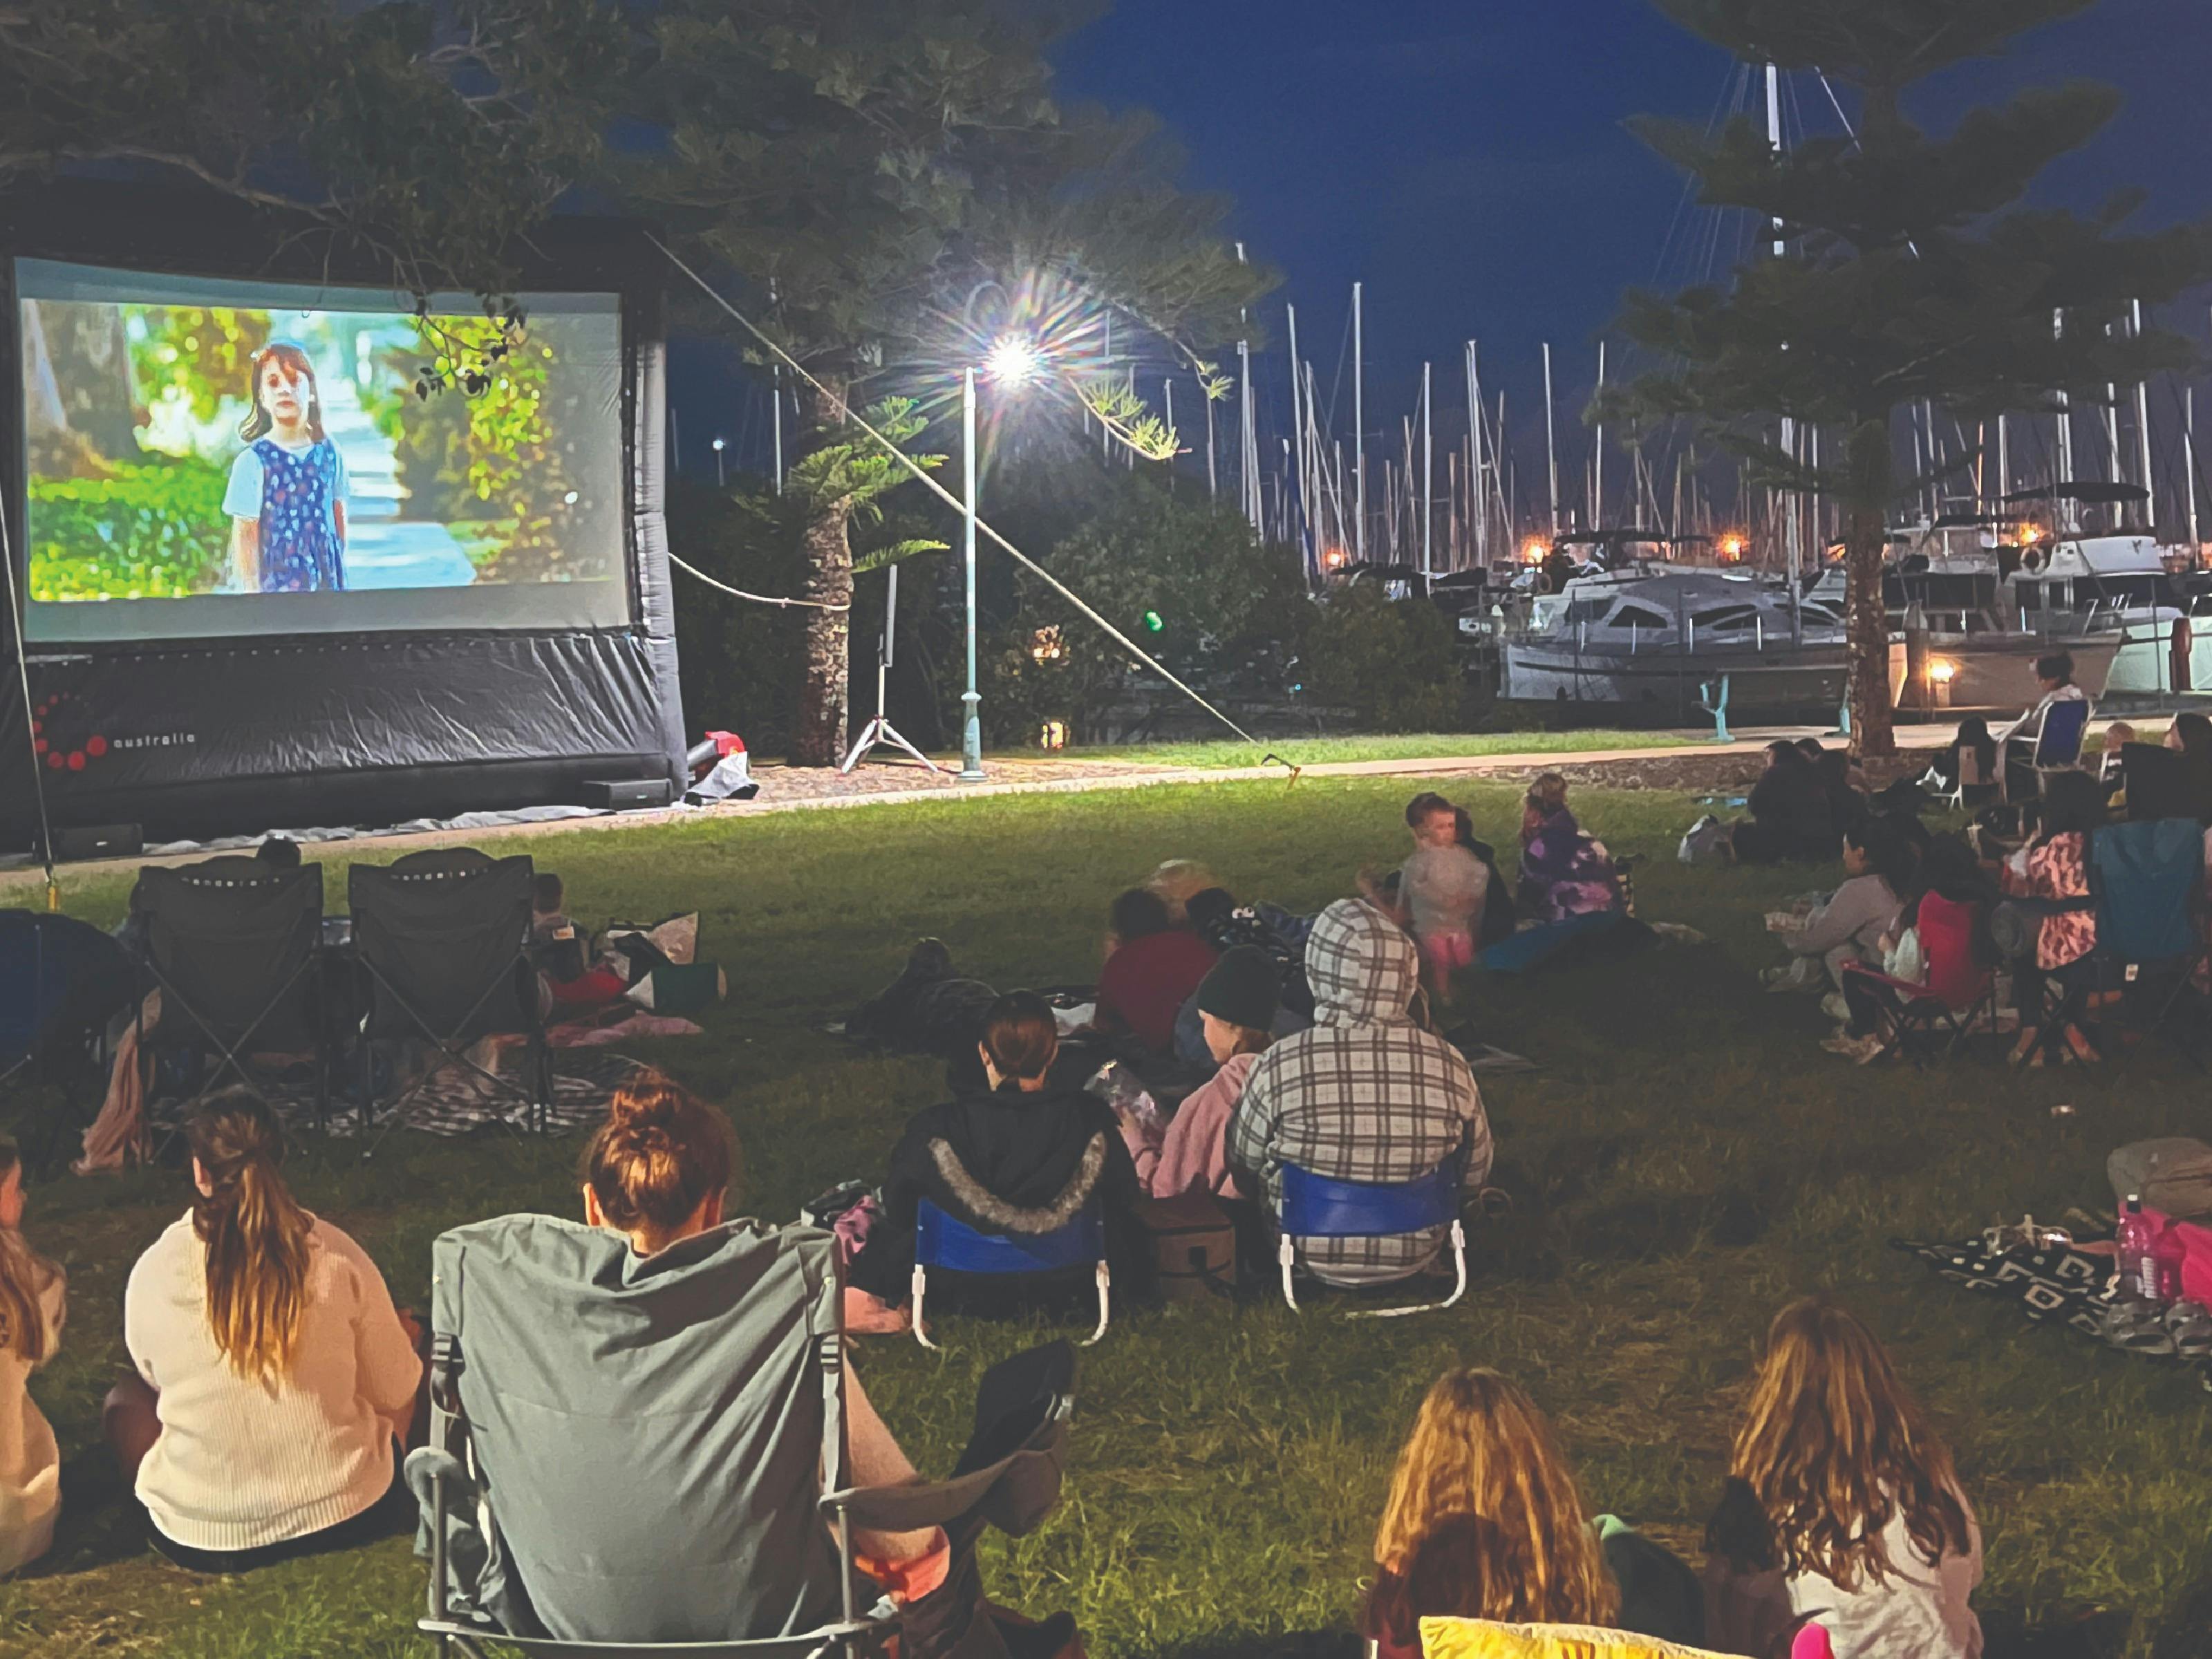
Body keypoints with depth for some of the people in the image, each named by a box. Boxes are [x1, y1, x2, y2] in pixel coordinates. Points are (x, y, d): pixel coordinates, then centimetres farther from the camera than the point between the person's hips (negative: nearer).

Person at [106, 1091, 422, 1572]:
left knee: (127, 1397, 27)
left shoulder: (153, 1272, -10)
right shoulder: (337, 1255, -11)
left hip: (201, 1542, 1)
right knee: (410, 1337, 24)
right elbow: (396, 1392, -1)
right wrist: (404, 1337, 21)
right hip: (351, 1516, 0)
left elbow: (157, 1381, 9)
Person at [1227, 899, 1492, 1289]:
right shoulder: (1450, 1065, -19)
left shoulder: (1278, 1068, -24)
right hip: (1415, 1259, 2)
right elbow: (1475, 1176, -2)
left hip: (1310, 1260, -2)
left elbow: (1243, 1169, -6)